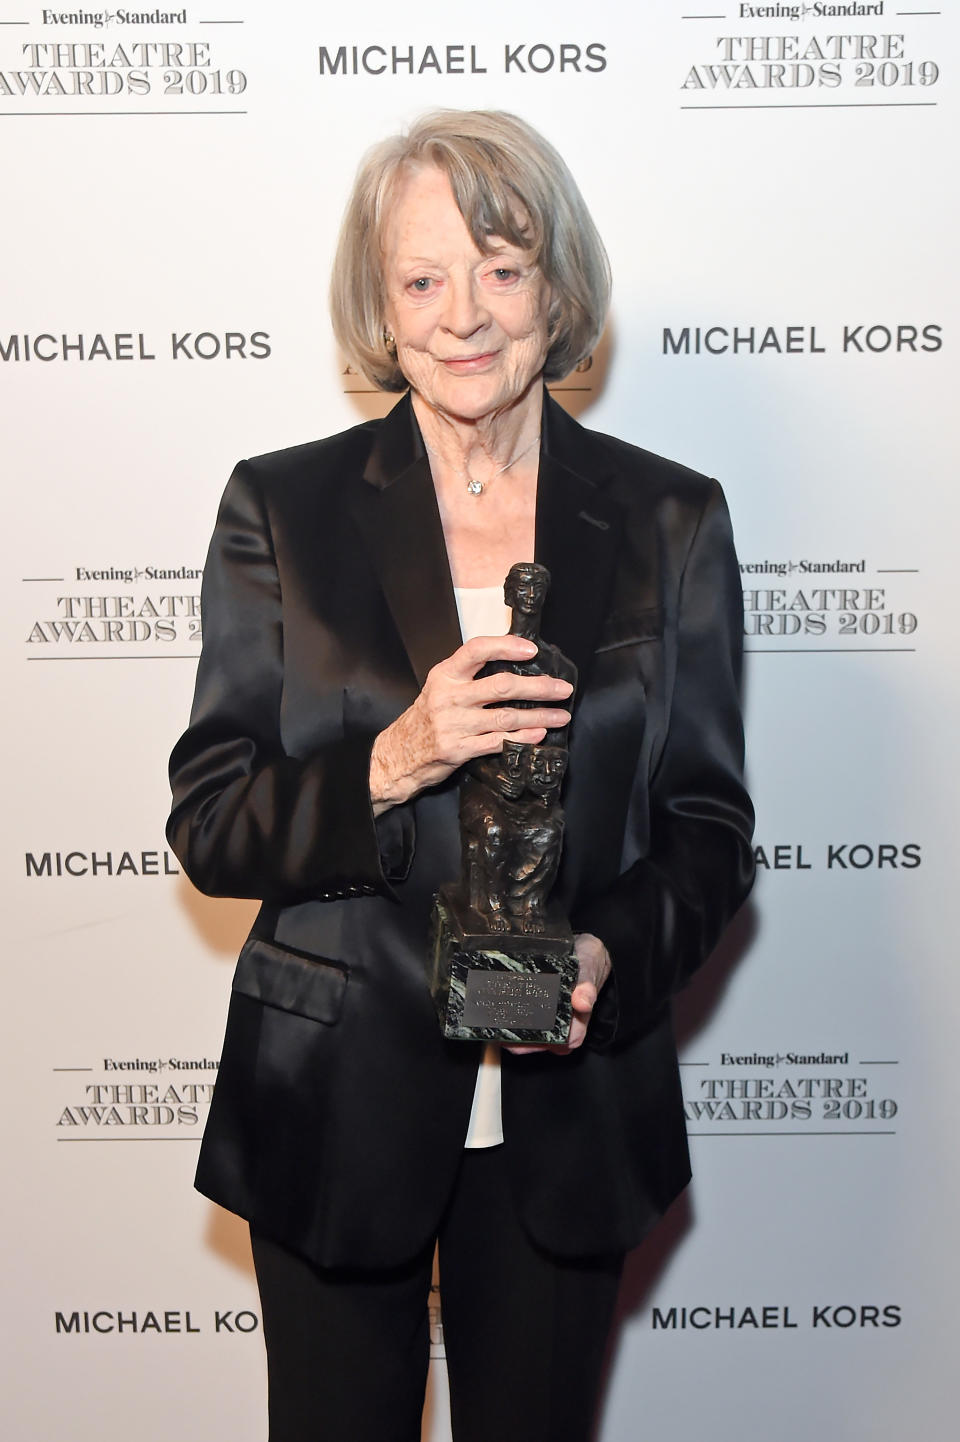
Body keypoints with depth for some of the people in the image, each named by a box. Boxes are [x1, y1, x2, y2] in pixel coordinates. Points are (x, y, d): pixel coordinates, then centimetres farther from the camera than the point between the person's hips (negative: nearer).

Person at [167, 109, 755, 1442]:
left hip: (571, 1117, 1)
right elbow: (207, 826, -7)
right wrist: (391, 763, -24)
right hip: (335, 1114, -1)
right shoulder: (282, 508, -5)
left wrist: (611, 957, -18)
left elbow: (712, 825, 2)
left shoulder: (669, 521, -2)